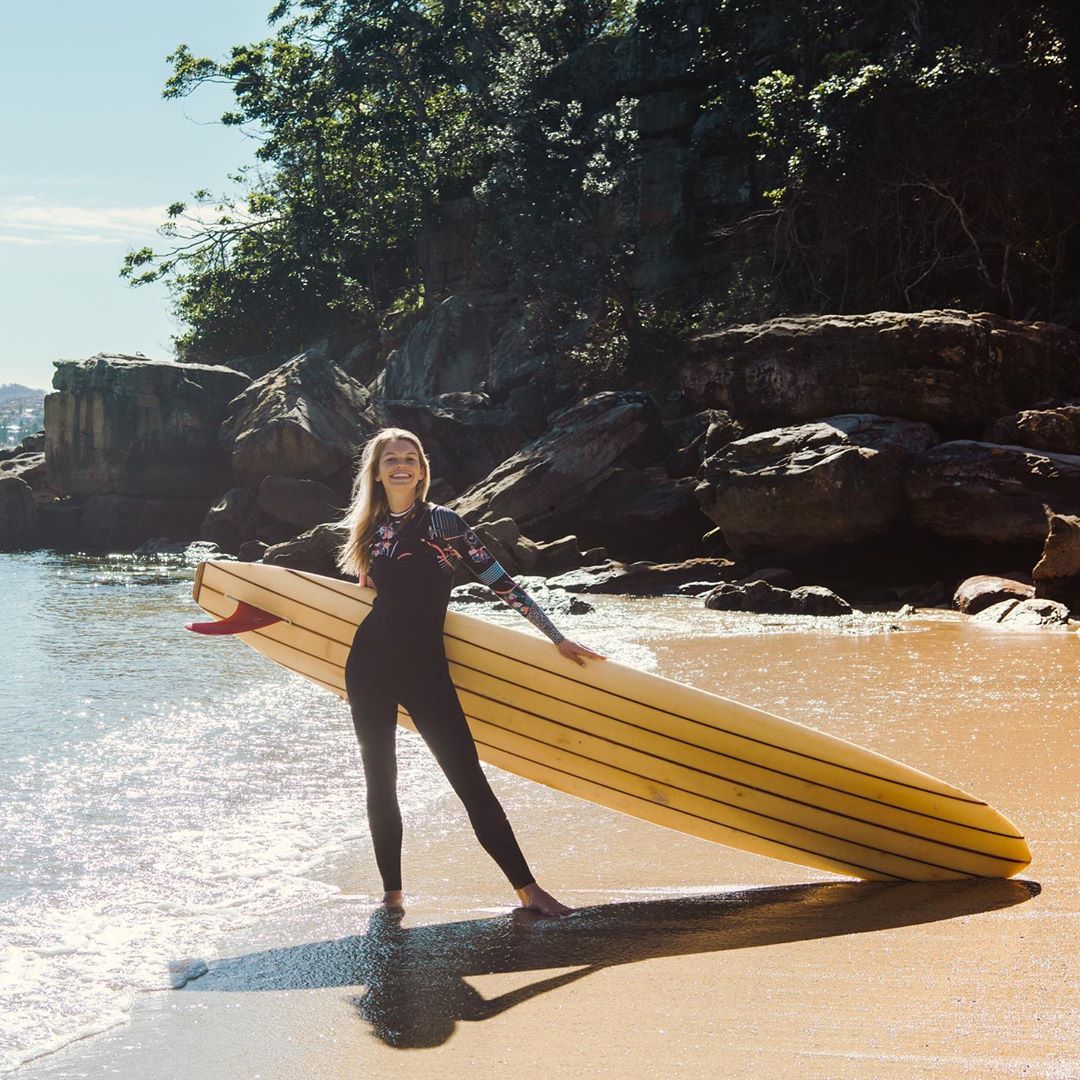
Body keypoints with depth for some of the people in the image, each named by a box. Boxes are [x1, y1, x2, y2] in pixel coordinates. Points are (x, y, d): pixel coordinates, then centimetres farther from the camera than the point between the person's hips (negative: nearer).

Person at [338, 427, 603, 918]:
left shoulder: (442, 522, -4)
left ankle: (527, 889, -5)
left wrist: (558, 639, -5)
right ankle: (391, 893, 18)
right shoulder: (368, 528, 9)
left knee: (470, 781, -8)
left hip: (426, 671, -4)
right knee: (379, 782, 7)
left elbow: (501, 583, -4)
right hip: (369, 670, 4)